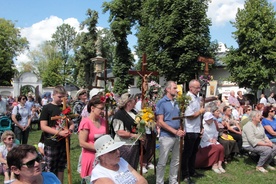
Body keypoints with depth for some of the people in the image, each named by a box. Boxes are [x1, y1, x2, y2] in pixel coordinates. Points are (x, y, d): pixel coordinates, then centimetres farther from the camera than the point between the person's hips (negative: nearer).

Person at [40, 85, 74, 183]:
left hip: (64, 143, 5)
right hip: (51, 143, -5)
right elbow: (43, 126, -12)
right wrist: (59, 133, -21)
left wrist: (70, 129, -7)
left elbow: (71, 123, 17)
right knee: (50, 170, 5)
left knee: (61, 168, 16)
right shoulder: (47, 108, -6)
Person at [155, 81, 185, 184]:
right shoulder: (161, 103, -9)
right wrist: (175, 131, -17)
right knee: (162, 162, 1)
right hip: (166, 136, -7)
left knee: (176, 161, 16)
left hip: (177, 136, 7)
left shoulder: (176, 103, 12)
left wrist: (181, 130, -2)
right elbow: (160, 122, -14)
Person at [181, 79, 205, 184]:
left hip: (197, 130, 9)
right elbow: (190, 115, -25)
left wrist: (201, 127, 11)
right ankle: (185, 175, 14)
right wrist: (200, 111, -10)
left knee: (194, 152, 19)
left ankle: (192, 171, 34)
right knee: (187, 153, 3)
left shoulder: (197, 98, 11)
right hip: (190, 131, -9)